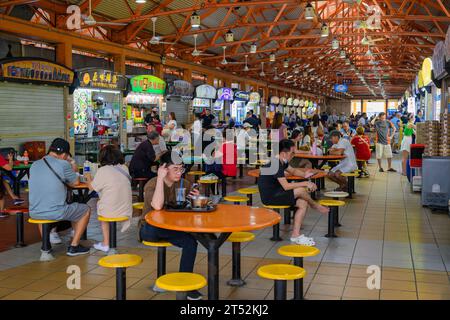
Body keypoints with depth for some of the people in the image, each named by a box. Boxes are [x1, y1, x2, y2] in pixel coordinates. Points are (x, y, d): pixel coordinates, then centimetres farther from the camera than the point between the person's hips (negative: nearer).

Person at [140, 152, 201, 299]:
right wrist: (160, 178, -32)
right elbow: (157, 206, -36)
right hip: (150, 229, -5)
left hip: (170, 229, 5)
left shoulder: (184, 184, -1)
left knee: (190, 242, -25)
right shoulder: (152, 185, -16)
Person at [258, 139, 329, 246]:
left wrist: (304, 174, 2)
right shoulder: (276, 164, -23)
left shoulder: (282, 161, 7)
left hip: (275, 193, 10)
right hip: (269, 197, -10)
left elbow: (293, 171, 23)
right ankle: (316, 206, 8)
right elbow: (286, 186, -27)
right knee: (301, 190, -21)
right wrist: (306, 183, -22)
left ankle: (295, 235, -2)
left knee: (303, 203, -3)